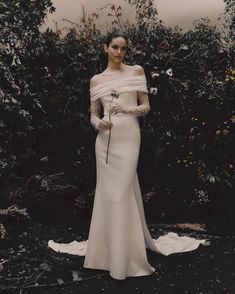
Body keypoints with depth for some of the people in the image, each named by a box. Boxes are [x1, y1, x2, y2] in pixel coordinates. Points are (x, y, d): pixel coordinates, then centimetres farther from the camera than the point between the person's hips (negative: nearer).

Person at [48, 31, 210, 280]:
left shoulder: (136, 71, 7)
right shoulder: (96, 80, 11)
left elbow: (146, 106, 5)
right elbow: (93, 114, 13)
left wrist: (126, 109, -14)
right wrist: (98, 123, -10)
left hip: (128, 137, -2)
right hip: (105, 139, 3)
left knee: (122, 193, -5)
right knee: (107, 192, 6)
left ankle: (125, 257, 8)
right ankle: (106, 248, 22)